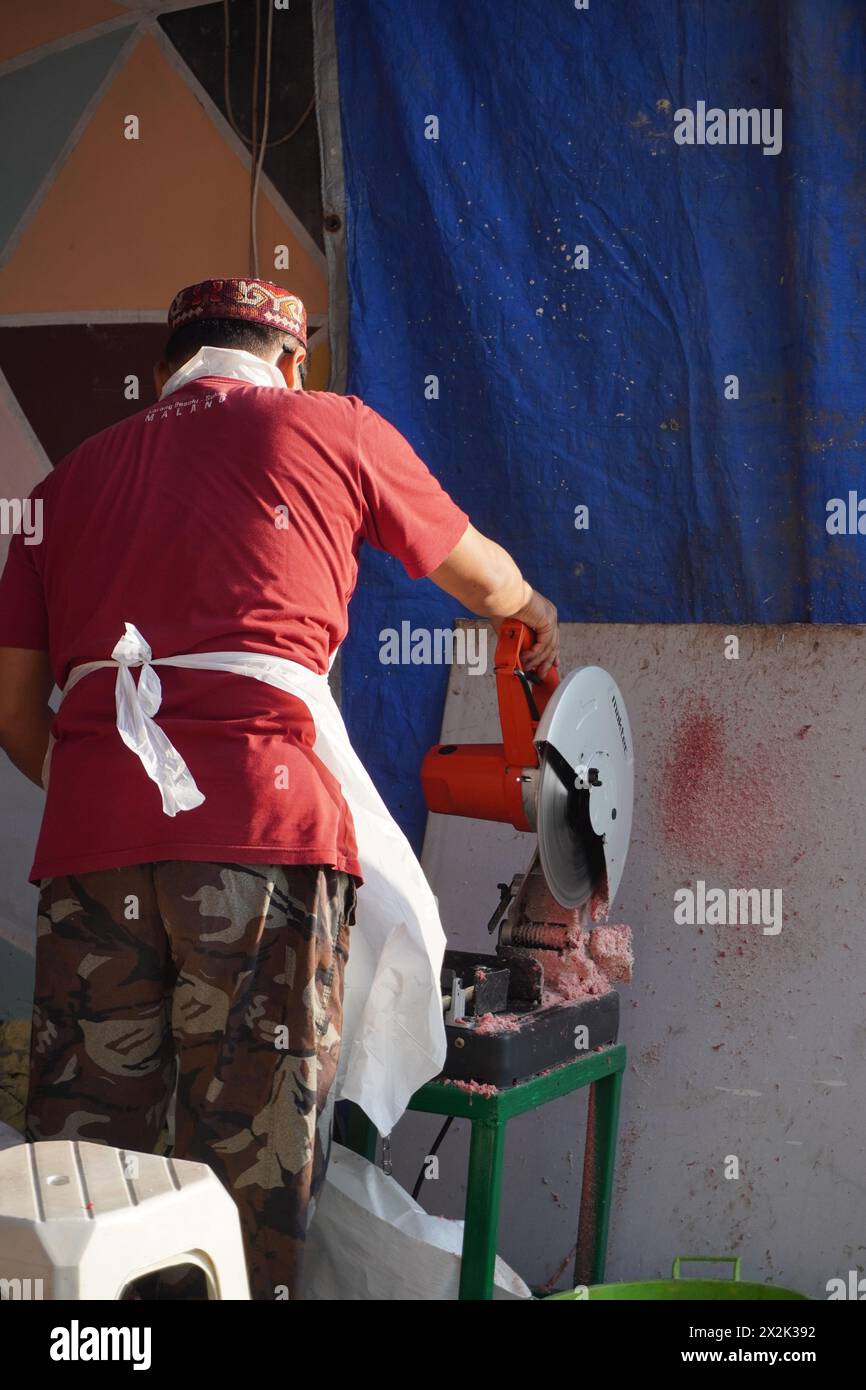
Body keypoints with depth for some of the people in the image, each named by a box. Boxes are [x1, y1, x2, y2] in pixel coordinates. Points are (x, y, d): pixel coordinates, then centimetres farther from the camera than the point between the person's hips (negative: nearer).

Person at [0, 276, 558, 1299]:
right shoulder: (331, 427, 16)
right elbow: (484, 580, 29)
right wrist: (538, 616, 51)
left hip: (89, 842, 4)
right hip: (263, 830, -3)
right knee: (251, 1167, 1)